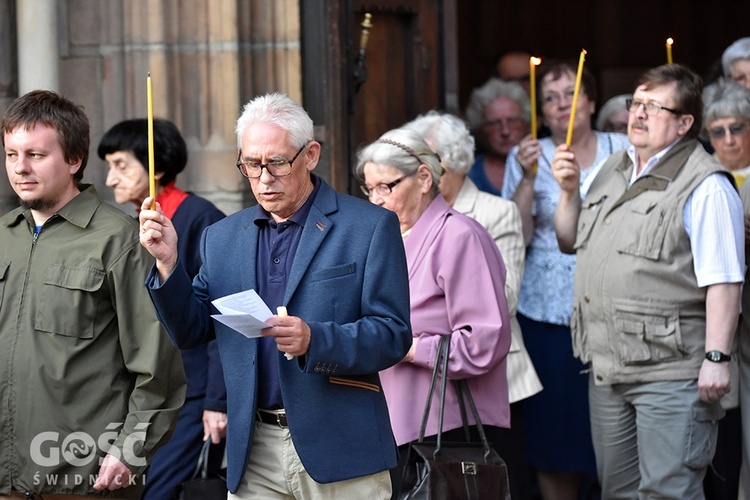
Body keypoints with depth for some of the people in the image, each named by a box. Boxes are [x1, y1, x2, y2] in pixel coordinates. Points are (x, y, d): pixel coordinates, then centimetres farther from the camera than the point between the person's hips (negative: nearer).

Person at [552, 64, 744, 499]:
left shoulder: (704, 186, -10)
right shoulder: (613, 171, 16)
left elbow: (723, 280, -16)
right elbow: (571, 241, 28)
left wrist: (716, 357, -22)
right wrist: (569, 190, 10)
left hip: (670, 369, -8)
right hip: (607, 365, 8)